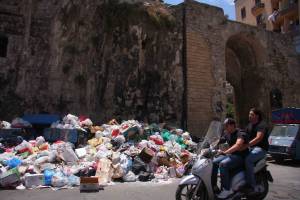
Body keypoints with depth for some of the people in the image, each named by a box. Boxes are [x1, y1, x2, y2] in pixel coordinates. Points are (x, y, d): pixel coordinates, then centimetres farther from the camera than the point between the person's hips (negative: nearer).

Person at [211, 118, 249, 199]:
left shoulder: (241, 134, -18)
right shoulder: (227, 133, 9)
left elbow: (238, 145, -35)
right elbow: (220, 141, 10)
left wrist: (225, 152, -46)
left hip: (240, 156, -8)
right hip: (230, 154, 8)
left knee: (223, 164, -30)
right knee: (214, 162, -6)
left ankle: (227, 189, -22)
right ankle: (213, 186, 3)